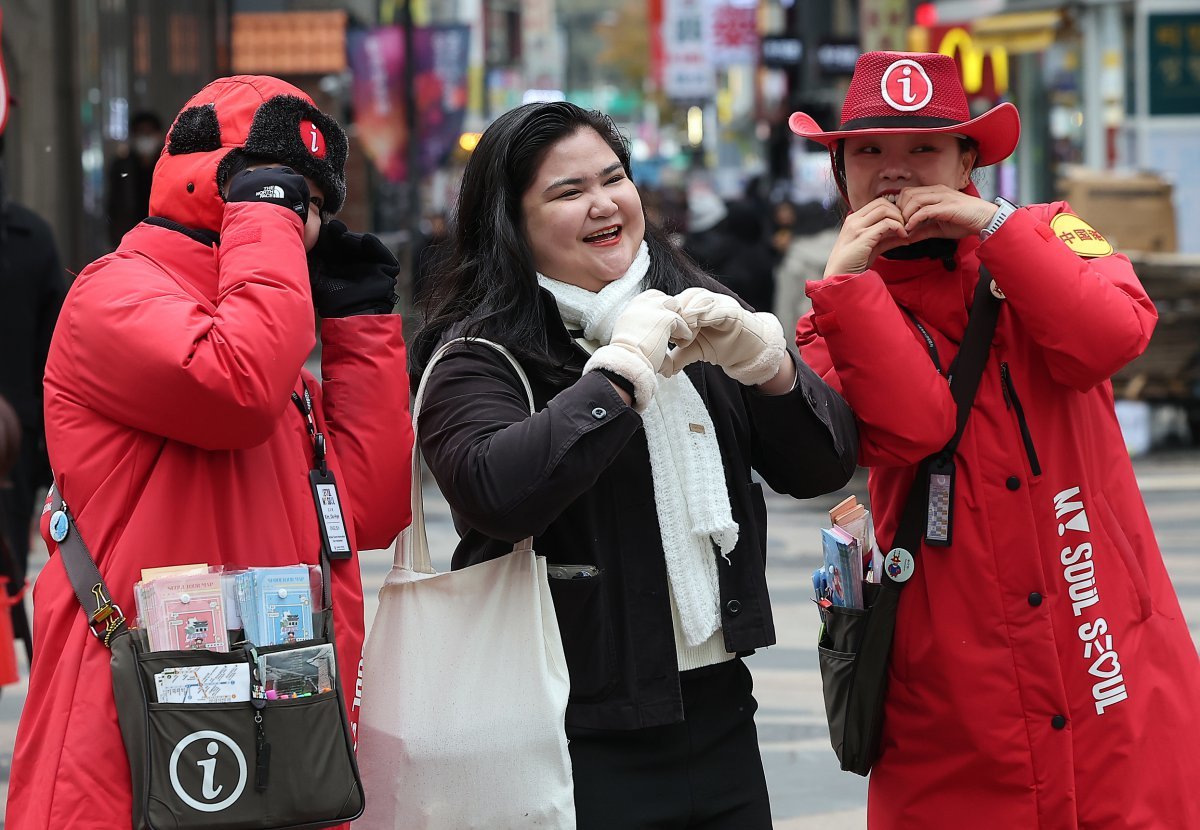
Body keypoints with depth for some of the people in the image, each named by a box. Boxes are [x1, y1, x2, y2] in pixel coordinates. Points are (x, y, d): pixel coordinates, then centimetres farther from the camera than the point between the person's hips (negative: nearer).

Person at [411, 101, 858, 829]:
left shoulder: (695, 318, 12)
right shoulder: (480, 356, -6)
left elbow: (823, 468, 7)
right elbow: (496, 494, -25)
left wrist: (761, 357, -9)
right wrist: (621, 368, -20)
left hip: (718, 710, 5)